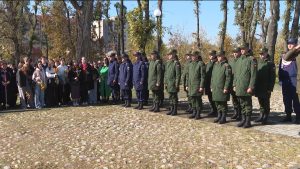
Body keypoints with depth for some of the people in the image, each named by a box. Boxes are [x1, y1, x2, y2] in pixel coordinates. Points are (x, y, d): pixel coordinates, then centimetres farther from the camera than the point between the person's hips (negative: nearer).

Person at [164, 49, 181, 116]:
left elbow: (178, 75, -13)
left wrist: (177, 84, -16)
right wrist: (165, 82, 12)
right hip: (168, 83, 7)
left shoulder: (176, 63, -11)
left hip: (174, 83, -7)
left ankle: (175, 110, 8)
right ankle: (171, 110, 22)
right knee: (170, 97, 13)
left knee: (174, 97, 0)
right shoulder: (167, 63, 13)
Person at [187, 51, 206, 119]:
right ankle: (194, 113, 20)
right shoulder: (190, 64, 14)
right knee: (193, 99, 10)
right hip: (191, 85, 6)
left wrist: (201, 86, -15)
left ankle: (198, 114, 7)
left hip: (197, 85, -6)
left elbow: (203, 76, -11)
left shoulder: (201, 64, -7)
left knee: (198, 99, -2)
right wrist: (187, 85, 14)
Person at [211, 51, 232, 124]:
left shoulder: (226, 66, -7)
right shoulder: (215, 65, 14)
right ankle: (219, 116, 24)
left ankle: (223, 118, 9)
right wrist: (211, 87, 13)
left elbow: (228, 78, -12)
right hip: (215, 88, 7)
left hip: (222, 89, -6)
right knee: (217, 103, 12)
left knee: (223, 104, 0)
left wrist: (226, 88, -18)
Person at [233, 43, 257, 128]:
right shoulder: (238, 60, 15)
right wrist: (234, 85, 12)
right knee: (242, 104, 12)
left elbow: (253, 75, -12)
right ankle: (243, 119, 21)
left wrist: (251, 87, -17)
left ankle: (248, 121, 8)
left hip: (247, 88, -6)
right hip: (239, 88, 6)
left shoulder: (252, 59, -6)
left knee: (248, 104, 1)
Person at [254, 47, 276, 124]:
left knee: (266, 103, 2)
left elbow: (273, 77, -8)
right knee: (261, 102, 12)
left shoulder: (270, 63, -5)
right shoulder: (258, 62, 11)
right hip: (258, 87, 5)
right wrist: (254, 86, 8)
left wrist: (270, 88, -14)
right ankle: (261, 116, 21)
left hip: (266, 88, -5)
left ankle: (265, 118, 9)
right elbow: (254, 74, 14)